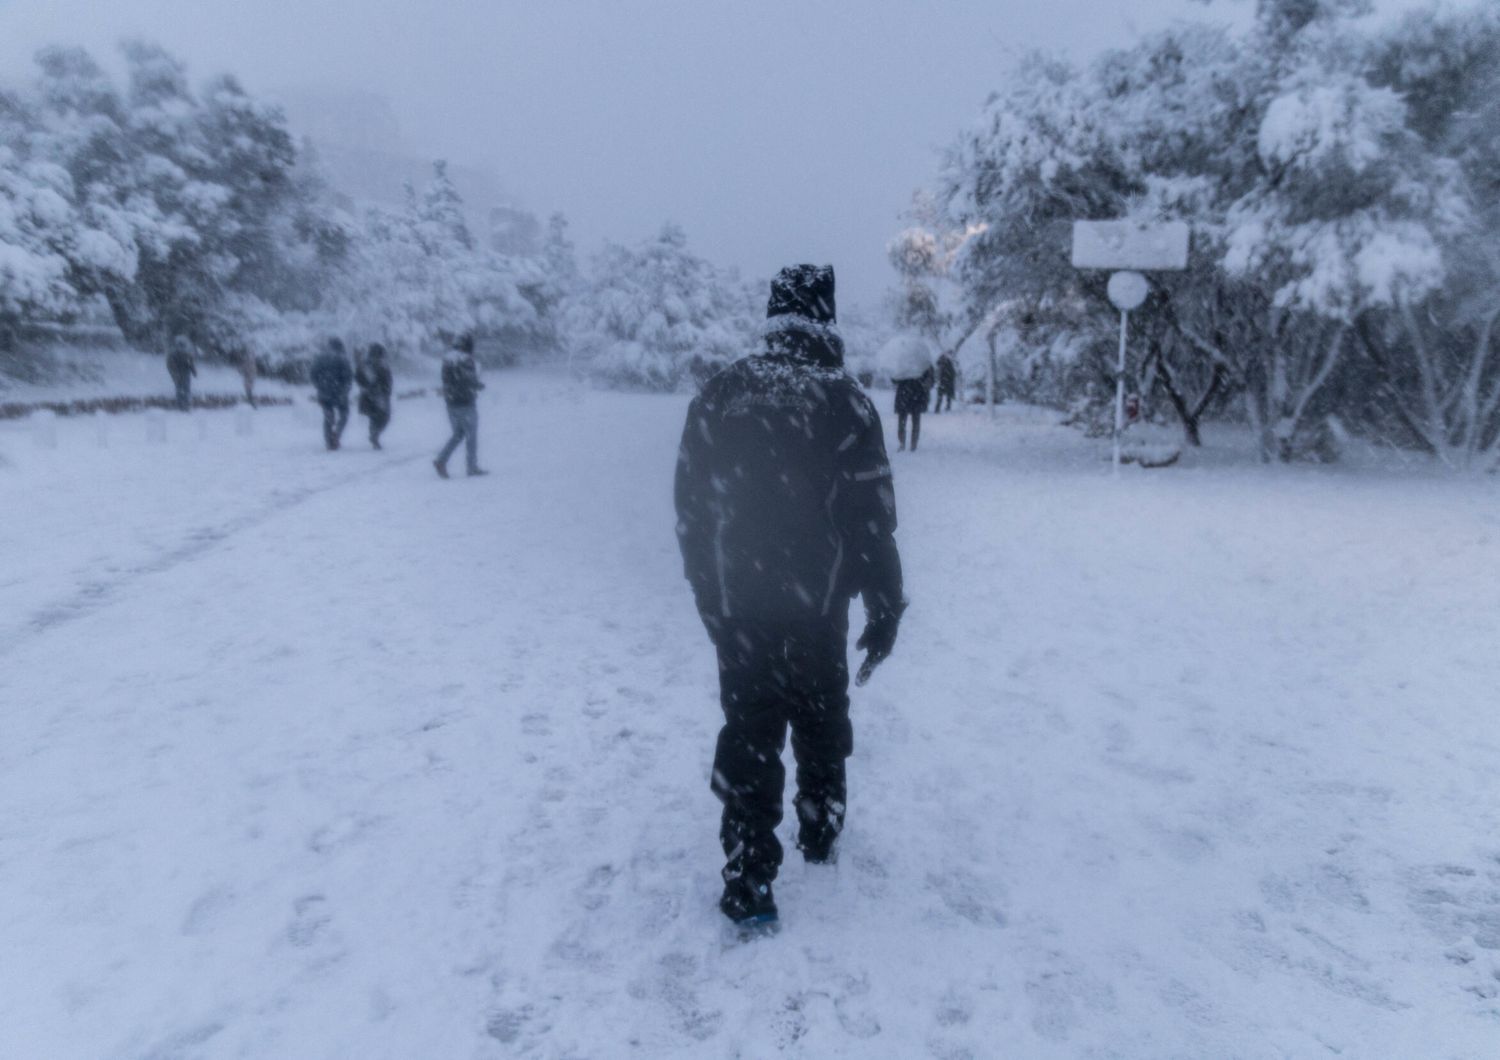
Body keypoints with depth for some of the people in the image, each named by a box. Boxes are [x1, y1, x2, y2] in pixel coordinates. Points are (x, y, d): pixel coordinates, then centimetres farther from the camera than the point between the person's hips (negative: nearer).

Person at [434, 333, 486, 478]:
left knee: (458, 434, 17)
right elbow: (470, 381, -22)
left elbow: (446, 379, 14)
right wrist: (480, 385, 0)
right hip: (465, 403, -7)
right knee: (471, 435, 5)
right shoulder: (466, 359, -16)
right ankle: (472, 467, 10)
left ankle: (441, 460, 3)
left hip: (451, 403, 7)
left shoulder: (447, 358, 8)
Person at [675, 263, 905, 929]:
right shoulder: (843, 399, -10)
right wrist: (885, 608, -2)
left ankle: (748, 883, 8)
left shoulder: (721, 392, -1)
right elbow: (871, 515, -11)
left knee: (748, 731, 8)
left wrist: (706, 584, 15)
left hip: (733, 602, 2)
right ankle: (820, 831, 39)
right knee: (821, 719, 21)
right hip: (816, 601, -1)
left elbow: (690, 501, 4)